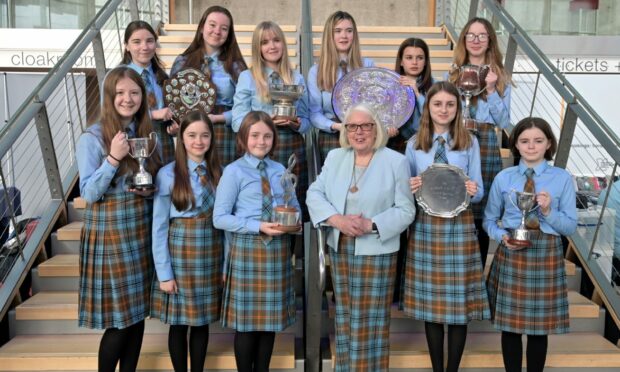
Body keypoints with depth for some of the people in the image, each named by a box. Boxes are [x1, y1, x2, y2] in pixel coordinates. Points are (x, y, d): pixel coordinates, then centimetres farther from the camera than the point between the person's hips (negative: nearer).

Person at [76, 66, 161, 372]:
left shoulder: (148, 135, 7)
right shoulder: (92, 138, -9)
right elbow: (89, 193, -13)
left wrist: (152, 190, -6)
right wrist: (113, 158, -24)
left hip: (143, 230, 5)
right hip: (109, 232, -5)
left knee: (138, 311, 10)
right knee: (120, 317, 0)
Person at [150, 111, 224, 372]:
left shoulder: (219, 173, 4)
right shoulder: (168, 174, -8)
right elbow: (159, 227, -8)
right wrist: (164, 272, -10)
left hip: (211, 253, 3)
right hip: (180, 251, -3)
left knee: (202, 321, 12)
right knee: (179, 323, 7)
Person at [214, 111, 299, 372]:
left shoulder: (280, 170, 8)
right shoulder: (234, 171, -5)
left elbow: (294, 206, 16)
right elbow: (220, 218, -10)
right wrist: (258, 227, -19)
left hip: (278, 248, 5)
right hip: (247, 248, -4)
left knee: (271, 316, 13)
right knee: (246, 320, 4)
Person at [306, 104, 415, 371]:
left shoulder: (396, 161, -5)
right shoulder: (334, 157, 7)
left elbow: (405, 210, -7)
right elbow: (314, 193, 2)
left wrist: (370, 225, -19)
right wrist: (337, 220, -14)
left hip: (376, 251, -4)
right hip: (339, 248, 4)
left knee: (368, 321, 1)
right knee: (344, 315, 14)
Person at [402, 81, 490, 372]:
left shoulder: (470, 143, 4)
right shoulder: (414, 144, 7)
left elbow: (478, 191, 5)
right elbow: (407, 189, 10)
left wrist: (473, 191, -18)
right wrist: (410, 188, -13)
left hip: (459, 225, -1)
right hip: (425, 225, 1)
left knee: (460, 303, 1)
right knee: (429, 302, 6)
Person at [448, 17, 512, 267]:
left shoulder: (500, 77, 9)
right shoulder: (452, 74, 13)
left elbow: (503, 122, 3)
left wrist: (491, 90, -6)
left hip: (486, 145, -1)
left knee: (481, 212, -1)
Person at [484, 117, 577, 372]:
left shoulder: (563, 178, -1)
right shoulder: (503, 178, 2)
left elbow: (571, 227, 1)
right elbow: (489, 220, 9)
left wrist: (549, 211, -16)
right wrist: (501, 236, -10)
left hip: (546, 254, 0)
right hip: (511, 253, 1)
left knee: (540, 326, 9)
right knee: (510, 324, 7)